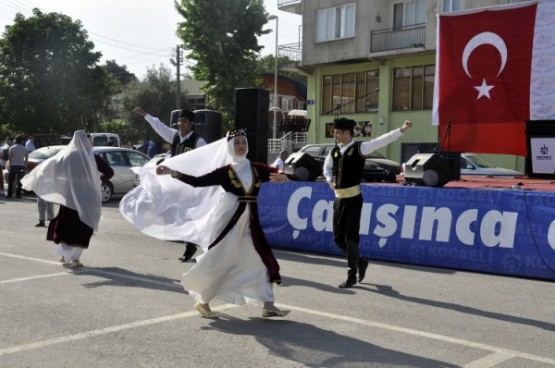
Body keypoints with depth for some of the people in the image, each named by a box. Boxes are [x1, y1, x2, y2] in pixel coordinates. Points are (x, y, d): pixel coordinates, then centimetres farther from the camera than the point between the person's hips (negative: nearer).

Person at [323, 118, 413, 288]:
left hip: (353, 199, -6)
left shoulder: (359, 148, -8)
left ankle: (352, 275, 10)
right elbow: (327, 167, 26)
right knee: (338, 238, 9)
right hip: (339, 198, 6)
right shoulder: (334, 152, 8)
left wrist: (402, 130, -24)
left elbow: (381, 140, -16)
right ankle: (360, 262, 31)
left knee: (351, 238, -3)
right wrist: (329, 179, 7)